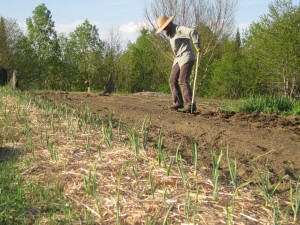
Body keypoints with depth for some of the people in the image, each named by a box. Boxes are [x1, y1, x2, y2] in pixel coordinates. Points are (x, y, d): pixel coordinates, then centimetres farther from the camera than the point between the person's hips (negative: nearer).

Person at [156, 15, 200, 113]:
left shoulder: (179, 29, -13)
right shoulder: (171, 33, 17)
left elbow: (193, 32, -29)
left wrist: (197, 46, -23)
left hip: (187, 58, -9)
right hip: (178, 59, 9)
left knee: (183, 81, -19)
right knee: (173, 80, 4)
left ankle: (190, 105, -22)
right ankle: (178, 103, 8)